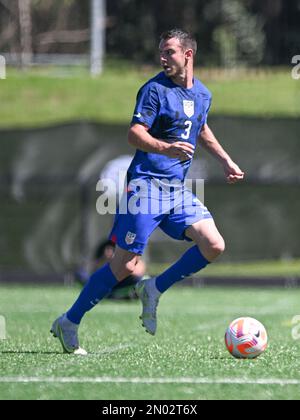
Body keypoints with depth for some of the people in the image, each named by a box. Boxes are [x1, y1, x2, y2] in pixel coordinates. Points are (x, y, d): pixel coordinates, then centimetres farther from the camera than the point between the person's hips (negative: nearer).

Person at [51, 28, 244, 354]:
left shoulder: (202, 94, 13)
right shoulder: (154, 89, -9)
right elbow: (134, 134, -20)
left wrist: (226, 161, 30)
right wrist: (167, 148, -36)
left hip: (178, 189, 6)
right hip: (146, 184, -6)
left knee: (214, 245, -11)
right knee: (125, 265, -9)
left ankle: (154, 290, 7)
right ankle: (69, 323, 5)